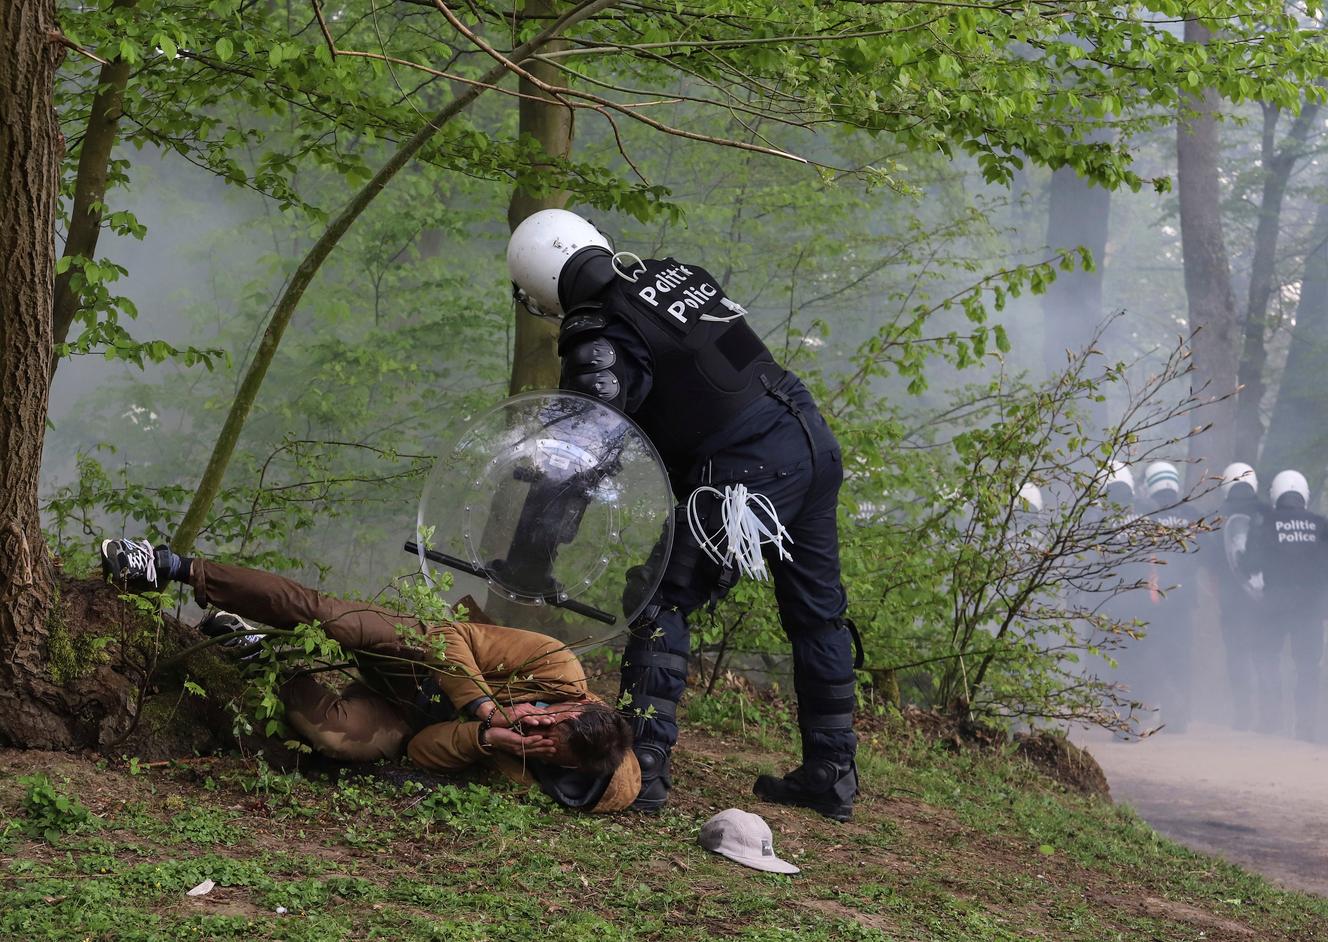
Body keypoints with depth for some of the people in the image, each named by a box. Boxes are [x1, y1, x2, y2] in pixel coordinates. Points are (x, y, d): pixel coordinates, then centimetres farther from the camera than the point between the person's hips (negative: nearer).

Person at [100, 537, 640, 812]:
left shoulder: (524, 772, -24)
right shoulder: (560, 669, -24)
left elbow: (423, 752, -19)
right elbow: (454, 638, -18)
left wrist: (484, 739, -37)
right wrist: (485, 709, -31)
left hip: (403, 720, 0)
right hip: (418, 650, 0)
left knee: (336, 736, -31)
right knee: (322, 614, -27)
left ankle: (256, 651, -3)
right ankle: (176, 568, -11)